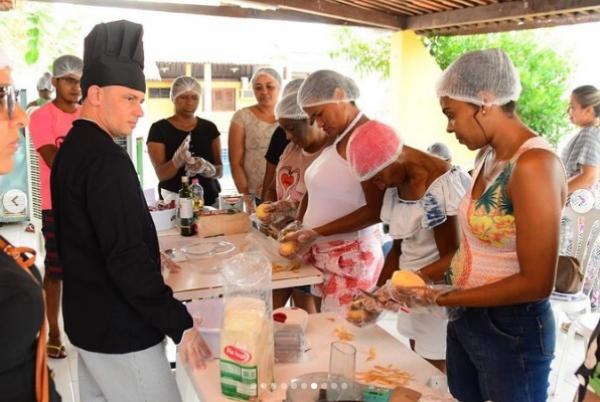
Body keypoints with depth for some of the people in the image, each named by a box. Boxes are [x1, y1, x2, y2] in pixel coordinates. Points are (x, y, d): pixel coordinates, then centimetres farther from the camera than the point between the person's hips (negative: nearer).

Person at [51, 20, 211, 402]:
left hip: (88, 318, 10)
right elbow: (125, 257, -26)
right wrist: (180, 324, -21)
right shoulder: (106, 159, -21)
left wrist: (150, 261, 18)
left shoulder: (72, 149, 9)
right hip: (120, 330, -10)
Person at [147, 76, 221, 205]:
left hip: (209, 200, 3)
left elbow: (219, 171, 2)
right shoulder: (159, 129, -5)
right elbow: (161, 174, -11)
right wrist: (178, 160, -31)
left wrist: (206, 168, -21)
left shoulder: (209, 128, 5)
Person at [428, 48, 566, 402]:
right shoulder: (489, 156, 5)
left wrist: (442, 298, -17)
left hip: (512, 331, -7)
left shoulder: (533, 165, -22)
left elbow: (536, 283, -23)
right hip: (466, 318, 8)